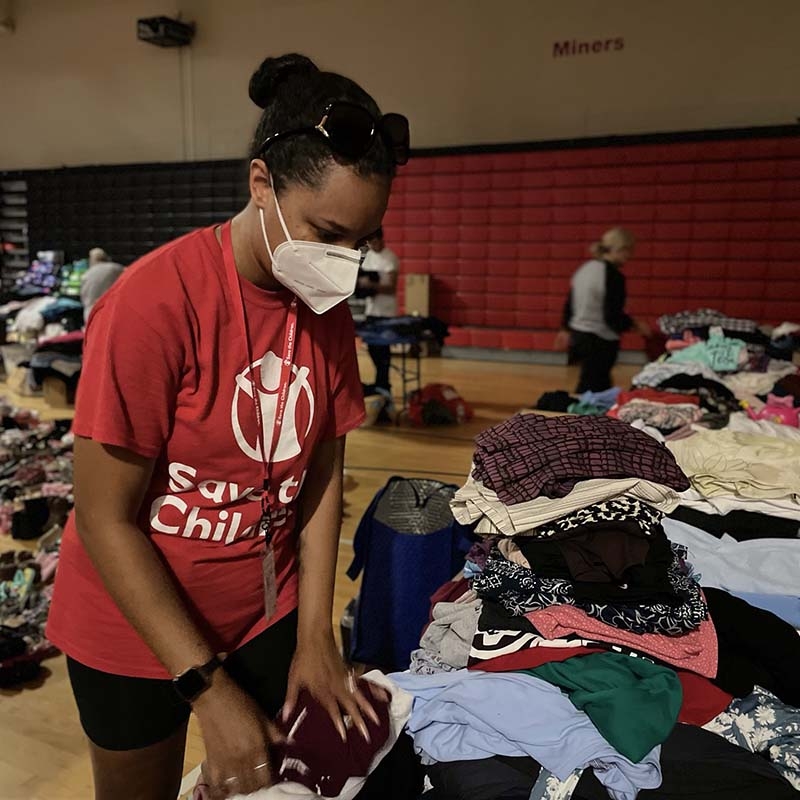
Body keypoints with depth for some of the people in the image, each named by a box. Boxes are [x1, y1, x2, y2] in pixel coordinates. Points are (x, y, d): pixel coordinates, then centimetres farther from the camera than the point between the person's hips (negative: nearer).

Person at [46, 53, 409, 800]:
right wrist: (209, 689, -18)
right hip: (136, 622, -3)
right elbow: (105, 520, -20)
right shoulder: (155, 301, -25)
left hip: (267, 611, 4)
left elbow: (322, 475, -3)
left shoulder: (327, 309, -8)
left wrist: (314, 638, -4)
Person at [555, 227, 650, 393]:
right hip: (600, 341, -9)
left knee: (602, 385, 17)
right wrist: (636, 324, -5)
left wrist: (565, 329, 25)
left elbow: (569, 304, 15)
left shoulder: (584, 269, 8)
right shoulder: (613, 275, -16)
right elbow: (613, 316, -19)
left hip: (578, 335, 9)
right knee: (589, 390, 0)